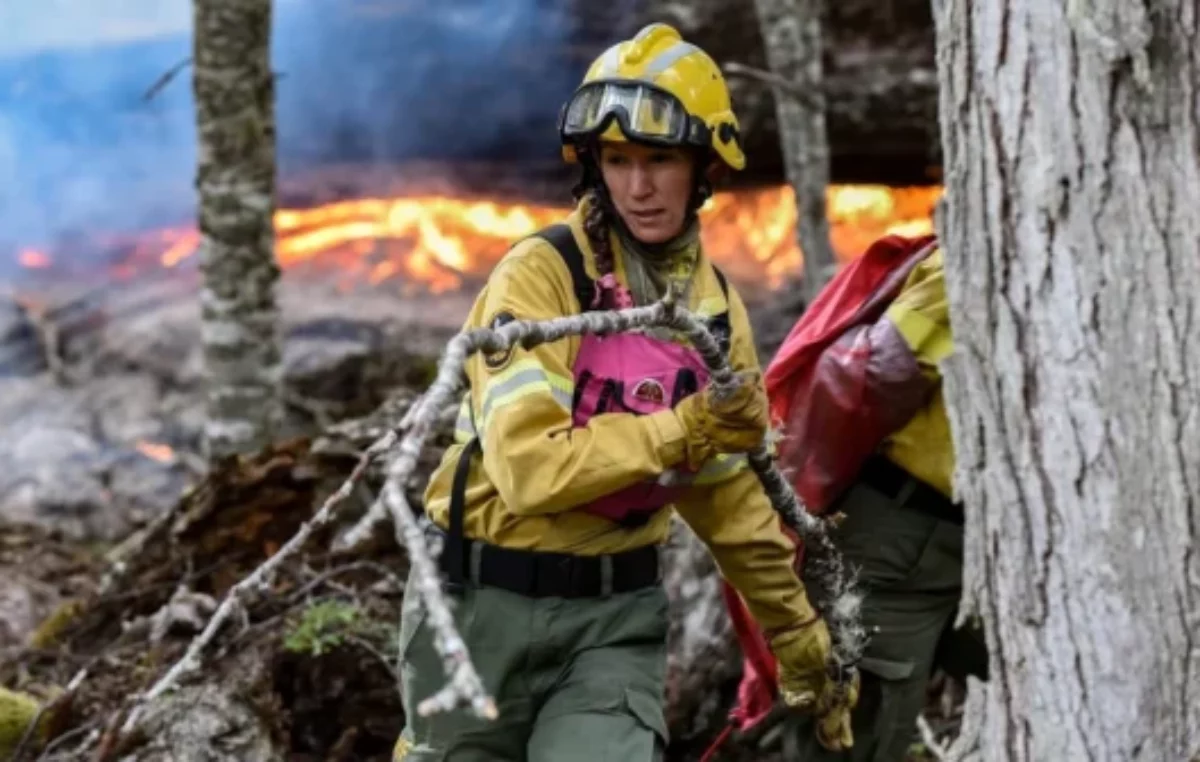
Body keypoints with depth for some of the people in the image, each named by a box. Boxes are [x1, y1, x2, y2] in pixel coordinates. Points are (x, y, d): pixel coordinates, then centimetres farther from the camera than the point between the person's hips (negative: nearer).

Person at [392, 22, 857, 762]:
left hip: (618, 614, 3)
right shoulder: (539, 275, -14)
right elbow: (530, 468, -25)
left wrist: (805, 647, 16)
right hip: (486, 601, -3)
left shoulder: (717, 308, 4)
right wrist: (679, 431, -29)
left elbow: (734, 498, 13)